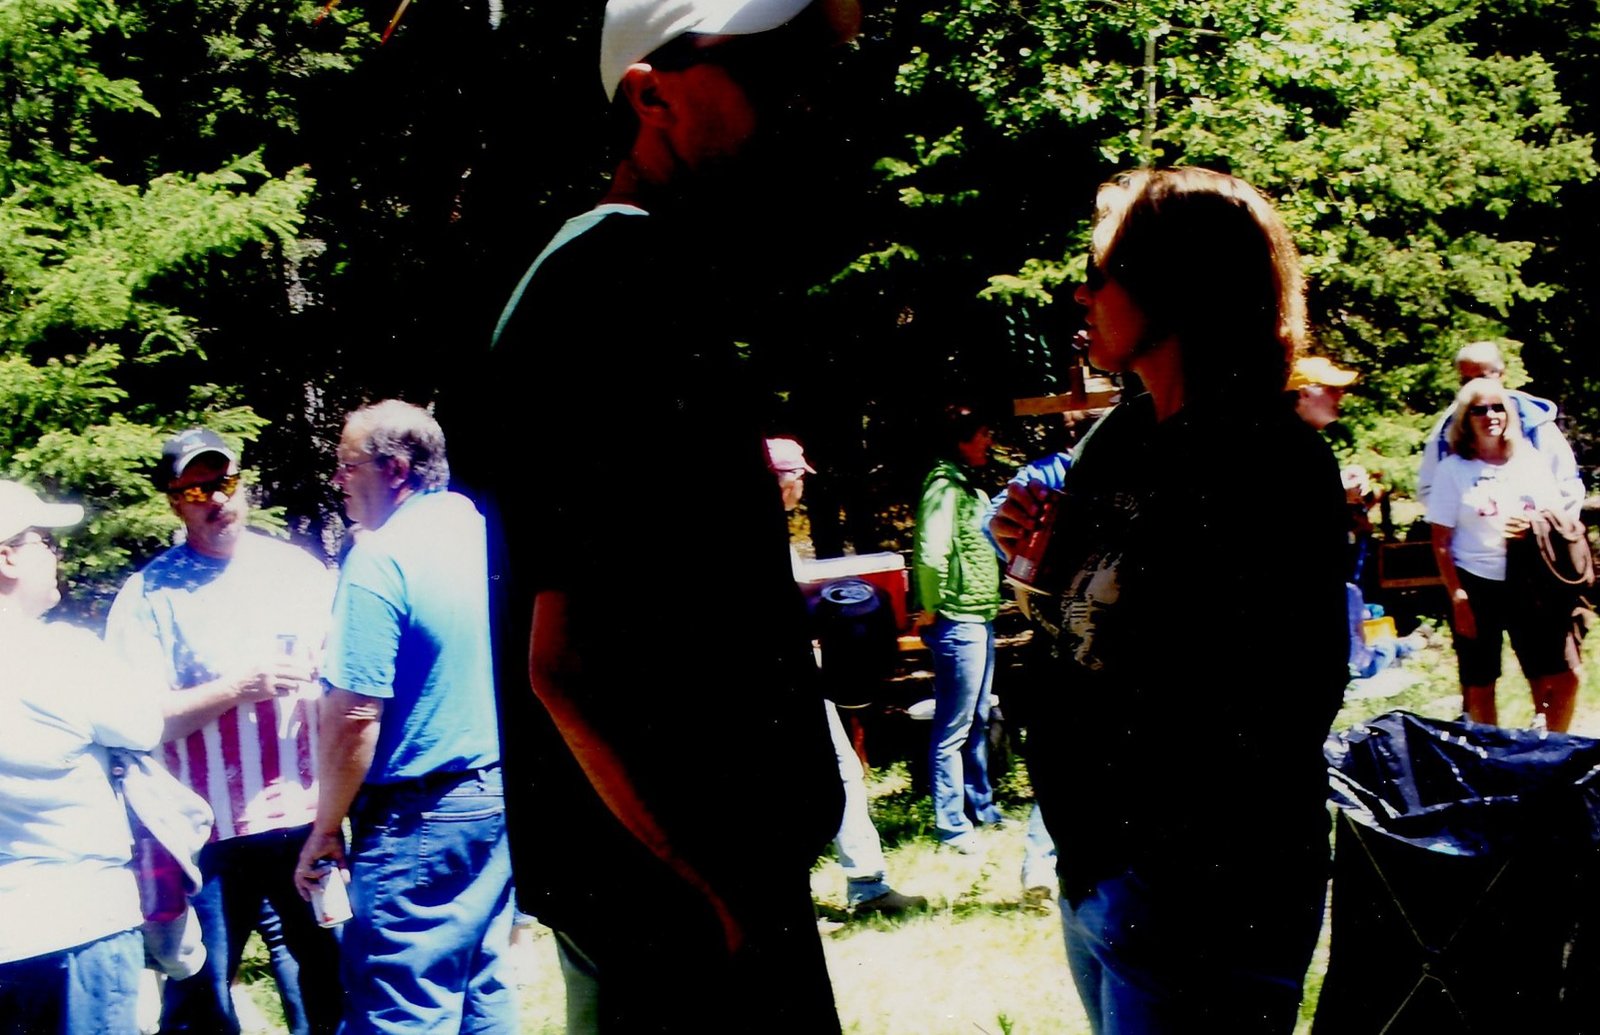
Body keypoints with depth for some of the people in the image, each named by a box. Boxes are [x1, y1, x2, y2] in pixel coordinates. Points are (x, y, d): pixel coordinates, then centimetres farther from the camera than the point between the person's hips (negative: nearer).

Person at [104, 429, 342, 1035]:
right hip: (210, 830, -3)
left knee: (332, 983, 11)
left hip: (306, 817, 3)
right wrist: (236, 688, -18)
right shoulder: (150, 594, -2)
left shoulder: (298, 569, 8)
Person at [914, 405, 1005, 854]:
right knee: (954, 728, -2)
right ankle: (952, 826, 4)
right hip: (958, 623, -9)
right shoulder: (945, 486, -15)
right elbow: (931, 554, -26)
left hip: (979, 620, 10)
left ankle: (981, 805, 30)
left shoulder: (972, 489, 14)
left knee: (978, 720, 19)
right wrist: (932, 608, -16)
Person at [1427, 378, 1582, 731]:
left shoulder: (1531, 461, 8)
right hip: (1476, 586, -2)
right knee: (1479, 688, 3)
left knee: (1564, 679, -1)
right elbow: (1441, 543, -2)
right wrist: (1457, 598, -9)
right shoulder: (1453, 469, 0)